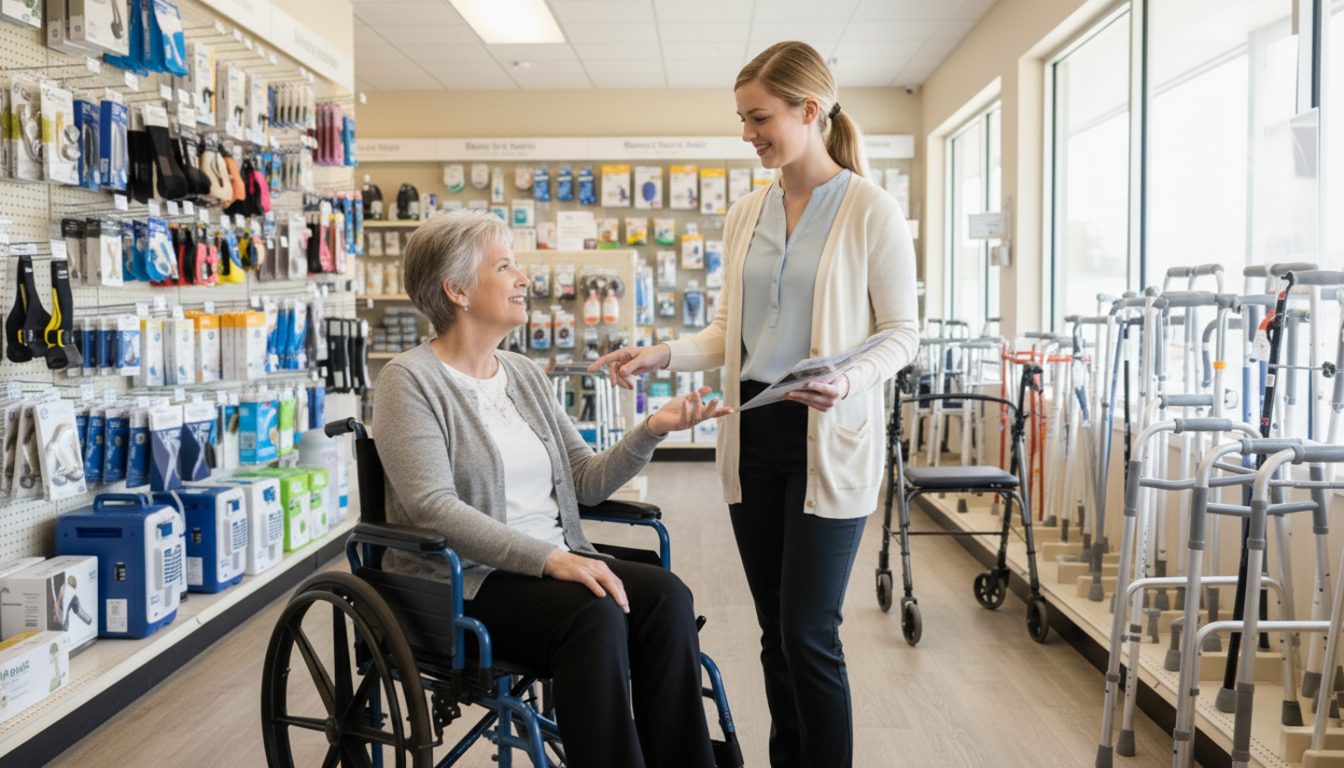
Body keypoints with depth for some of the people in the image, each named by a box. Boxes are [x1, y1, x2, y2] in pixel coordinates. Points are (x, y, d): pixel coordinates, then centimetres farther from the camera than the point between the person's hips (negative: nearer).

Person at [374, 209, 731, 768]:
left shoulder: (525, 374, 16)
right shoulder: (410, 380, -5)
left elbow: (587, 481, 12)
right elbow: (433, 507, -19)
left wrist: (652, 430, -5)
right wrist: (548, 557, -27)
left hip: (554, 562, 6)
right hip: (462, 584, -6)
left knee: (665, 596, -20)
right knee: (595, 616, -31)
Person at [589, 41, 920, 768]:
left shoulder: (871, 210, -6)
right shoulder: (744, 216, 10)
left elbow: (902, 331, -4)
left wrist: (851, 380, -22)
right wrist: (660, 354, -1)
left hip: (829, 439, -5)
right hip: (753, 434, 5)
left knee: (808, 632, -4)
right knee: (775, 628, 12)